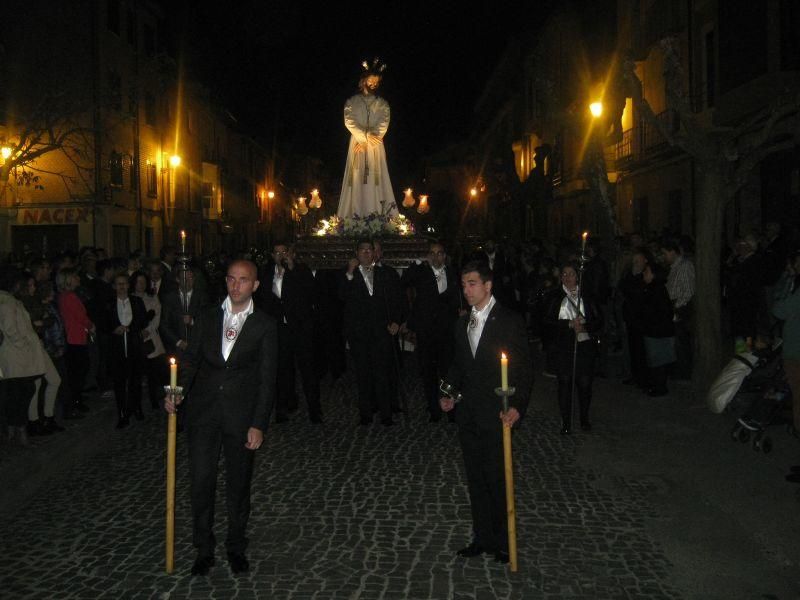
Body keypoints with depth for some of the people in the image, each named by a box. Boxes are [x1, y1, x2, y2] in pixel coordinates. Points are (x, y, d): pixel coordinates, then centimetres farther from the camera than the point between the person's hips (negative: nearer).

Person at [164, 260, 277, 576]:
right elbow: (192, 358, 8)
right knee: (201, 481, 3)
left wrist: (258, 424, -9)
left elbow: (266, 378, -4)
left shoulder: (264, 324, -3)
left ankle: (236, 547, 30)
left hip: (241, 414, -2)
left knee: (238, 484, 11)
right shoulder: (208, 317, 7)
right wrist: (178, 391, -11)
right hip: (204, 411, 2)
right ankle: (204, 549, 21)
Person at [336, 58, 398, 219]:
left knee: (375, 178, -5)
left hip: (375, 146, 1)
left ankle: (378, 215, -7)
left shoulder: (382, 104, 11)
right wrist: (366, 136, -15)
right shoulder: (352, 102, 8)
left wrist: (365, 141, -11)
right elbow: (349, 122, -4)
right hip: (357, 144, -1)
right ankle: (356, 215, -8)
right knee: (357, 178, -6)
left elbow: (383, 125, -1)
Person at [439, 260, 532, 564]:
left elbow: (524, 368, -10)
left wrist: (517, 406, -21)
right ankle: (482, 538, 28)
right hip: (468, 414, 6)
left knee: (498, 479, 1)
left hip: (495, 414, -6)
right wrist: (450, 394, 4)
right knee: (476, 479, 14)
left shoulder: (510, 321, -8)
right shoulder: (462, 323, 11)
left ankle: (503, 542, 18)